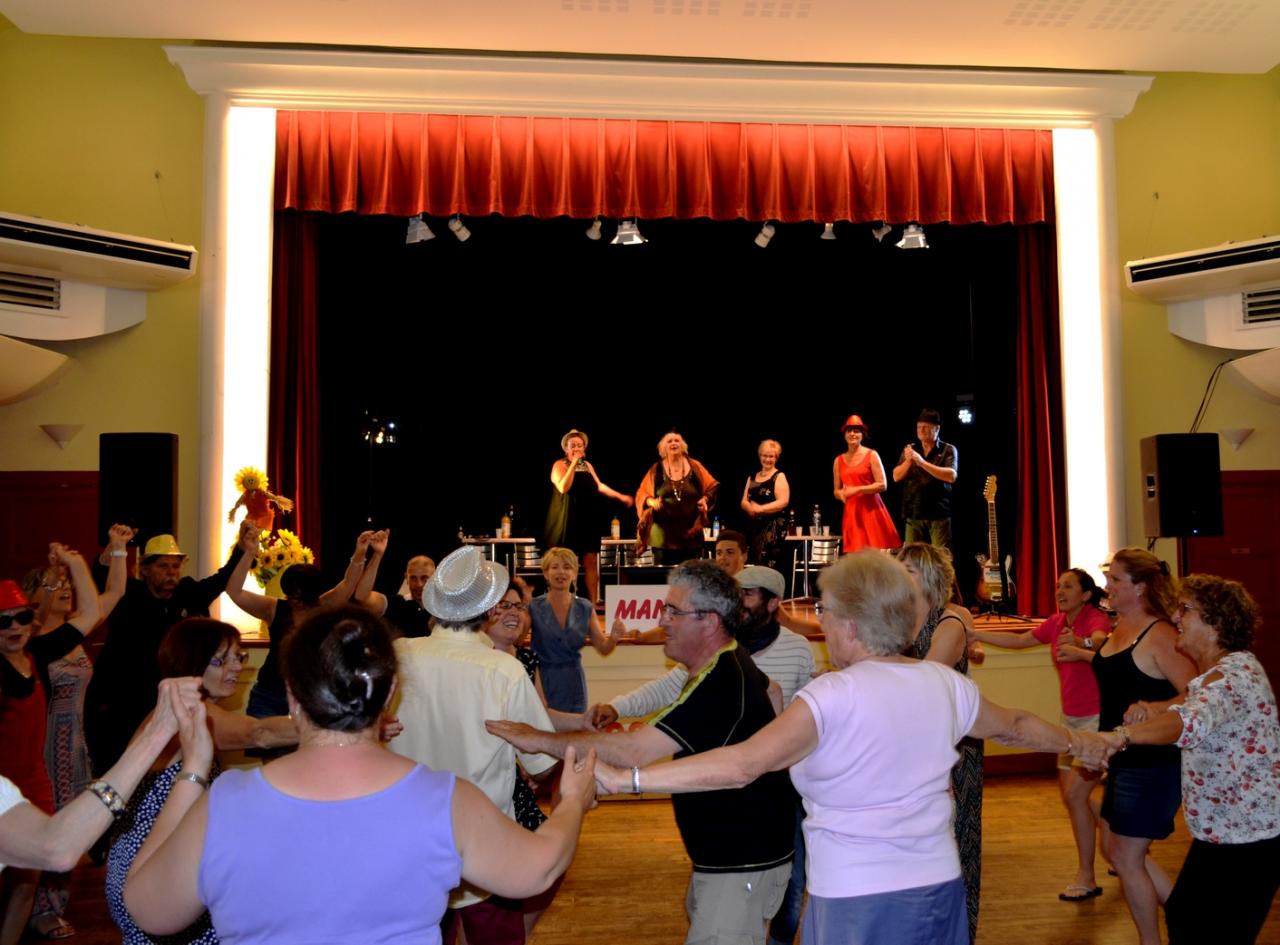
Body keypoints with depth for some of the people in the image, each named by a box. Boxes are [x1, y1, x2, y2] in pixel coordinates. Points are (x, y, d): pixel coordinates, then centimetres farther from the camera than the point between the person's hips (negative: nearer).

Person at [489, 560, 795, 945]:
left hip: (743, 864, -10)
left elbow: (633, 750, -34)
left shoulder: (721, 684, -28)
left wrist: (543, 739, -26)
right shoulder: (728, 663, 4)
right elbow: (768, 688, 29)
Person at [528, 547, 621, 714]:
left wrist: (613, 638, -16)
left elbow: (603, 648, 6)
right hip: (543, 682, -2)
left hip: (573, 684, 3)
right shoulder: (533, 607, -4)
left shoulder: (585, 608, 4)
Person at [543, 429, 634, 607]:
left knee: (591, 561, 5)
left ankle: (593, 602, 10)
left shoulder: (587, 465, 14)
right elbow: (563, 488, -21)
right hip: (568, 521, -6)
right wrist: (573, 463, -20)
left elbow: (599, 486, 20)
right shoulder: (560, 465, -5)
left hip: (588, 520, 6)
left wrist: (621, 497, 16)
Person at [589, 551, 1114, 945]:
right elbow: (1016, 726, 18)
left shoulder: (834, 696, -20)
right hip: (938, 888, 6)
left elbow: (741, 764, -30)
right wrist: (1077, 742, 39)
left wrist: (624, 779, -29)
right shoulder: (945, 684, 0)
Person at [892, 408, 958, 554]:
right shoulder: (910, 449, 13)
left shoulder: (948, 450, 2)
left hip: (939, 514, -3)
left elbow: (951, 476, -14)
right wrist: (908, 461, -11)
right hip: (913, 514, 4)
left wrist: (922, 462, -20)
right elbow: (896, 477, 7)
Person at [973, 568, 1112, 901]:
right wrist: (975, 635, 6)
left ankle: (1086, 877, 2)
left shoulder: (1096, 618, -15)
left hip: (1097, 718, -8)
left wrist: (1081, 646, -58)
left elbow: (1100, 642, -37)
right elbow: (1018, 641, 11)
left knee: (1076, 793, -10)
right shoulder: (1057, 623, 5)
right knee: (1070, 793, 12)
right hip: (1072, 718, 8)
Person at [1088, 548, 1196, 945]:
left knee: (1125, 856, 3)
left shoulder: (1159, 635, -18)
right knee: (1119, 850, 18)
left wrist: (1151, 709, -37)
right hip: (1122, 760, 9)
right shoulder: (1118, 630, 8)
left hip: (1150, 763, -9)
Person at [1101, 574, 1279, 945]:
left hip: (1248, 835, -10)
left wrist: (1120, 736, -60)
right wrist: (1154, 709, -3)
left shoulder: (1235, 672, -25)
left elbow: (1194, 721, -44)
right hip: (1222, 829, 10)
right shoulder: (1216, 670, 8)